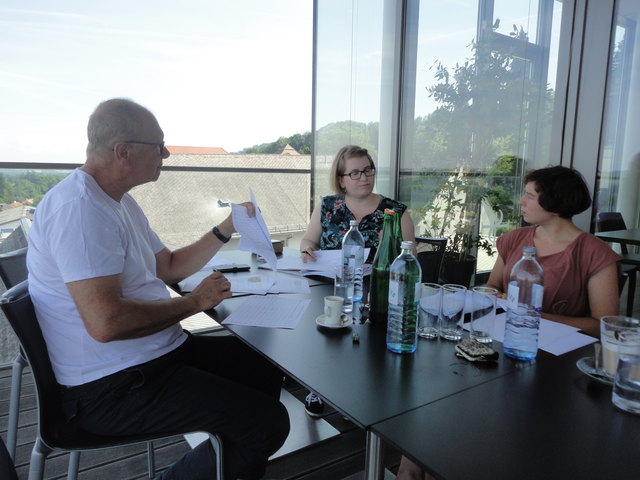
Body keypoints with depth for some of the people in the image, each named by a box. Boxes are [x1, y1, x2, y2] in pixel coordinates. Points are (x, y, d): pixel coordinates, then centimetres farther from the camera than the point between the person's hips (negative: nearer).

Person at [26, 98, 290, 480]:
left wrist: (227, 229, 10)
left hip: (158, 353, 11)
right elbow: (105, 323, -31)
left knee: (268, 370, 15)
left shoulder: (120, 202, 11)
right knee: (269, 423, -16)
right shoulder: (80, 208, -23)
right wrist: (194, 302, -17)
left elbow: (169, 267, 18)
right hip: (114, 387, -10)